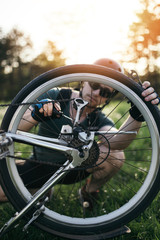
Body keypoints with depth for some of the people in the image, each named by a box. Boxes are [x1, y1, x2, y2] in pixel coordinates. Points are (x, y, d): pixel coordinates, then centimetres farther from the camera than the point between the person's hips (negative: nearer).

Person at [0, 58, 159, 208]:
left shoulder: (99, 120, -13)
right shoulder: (53, 97, -16)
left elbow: (116, 142, -37)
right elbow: (14, 129, -21)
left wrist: (137, 115, -53)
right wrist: (35, 116, -42)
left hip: (73, 170, -1)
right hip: (41, 166, 1)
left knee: (115, 156, -28)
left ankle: (89, 191, 5)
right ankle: (45, 186, 13)